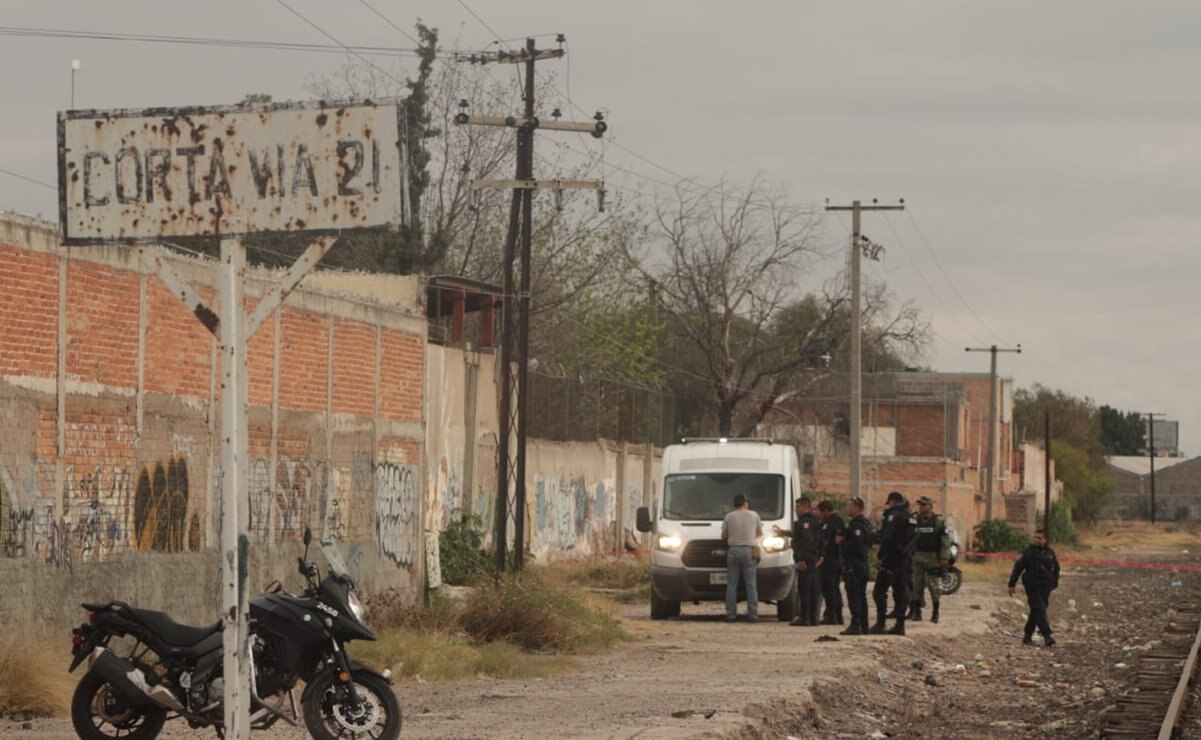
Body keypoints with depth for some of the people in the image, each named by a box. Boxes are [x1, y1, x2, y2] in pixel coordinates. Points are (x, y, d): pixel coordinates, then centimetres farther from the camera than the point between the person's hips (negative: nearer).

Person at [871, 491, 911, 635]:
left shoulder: (894, 515, -12)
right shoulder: (907, 516, 14)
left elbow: (887, 538, -21)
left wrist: (880, 556, -17)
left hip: (891, 559, -8)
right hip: (904, 560, 8)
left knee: (880, 591, -5)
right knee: (901, 591, 10)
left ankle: (880, 624, -12)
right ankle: (900, 625, 8)